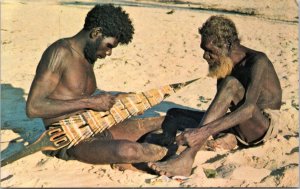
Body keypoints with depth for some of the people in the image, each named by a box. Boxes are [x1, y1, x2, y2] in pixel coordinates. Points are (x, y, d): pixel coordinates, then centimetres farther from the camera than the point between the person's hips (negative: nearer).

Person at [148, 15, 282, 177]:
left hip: (265, 126, -7)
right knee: (174, 114, -2)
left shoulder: (257, 61, -21)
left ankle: (186, 159, -45)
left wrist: (205, 131, -45)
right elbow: (220, 106, 6)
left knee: (230, 84, -36)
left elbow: (249, 108, -35)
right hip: (239, 127, 7)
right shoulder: (223, 63, 3)